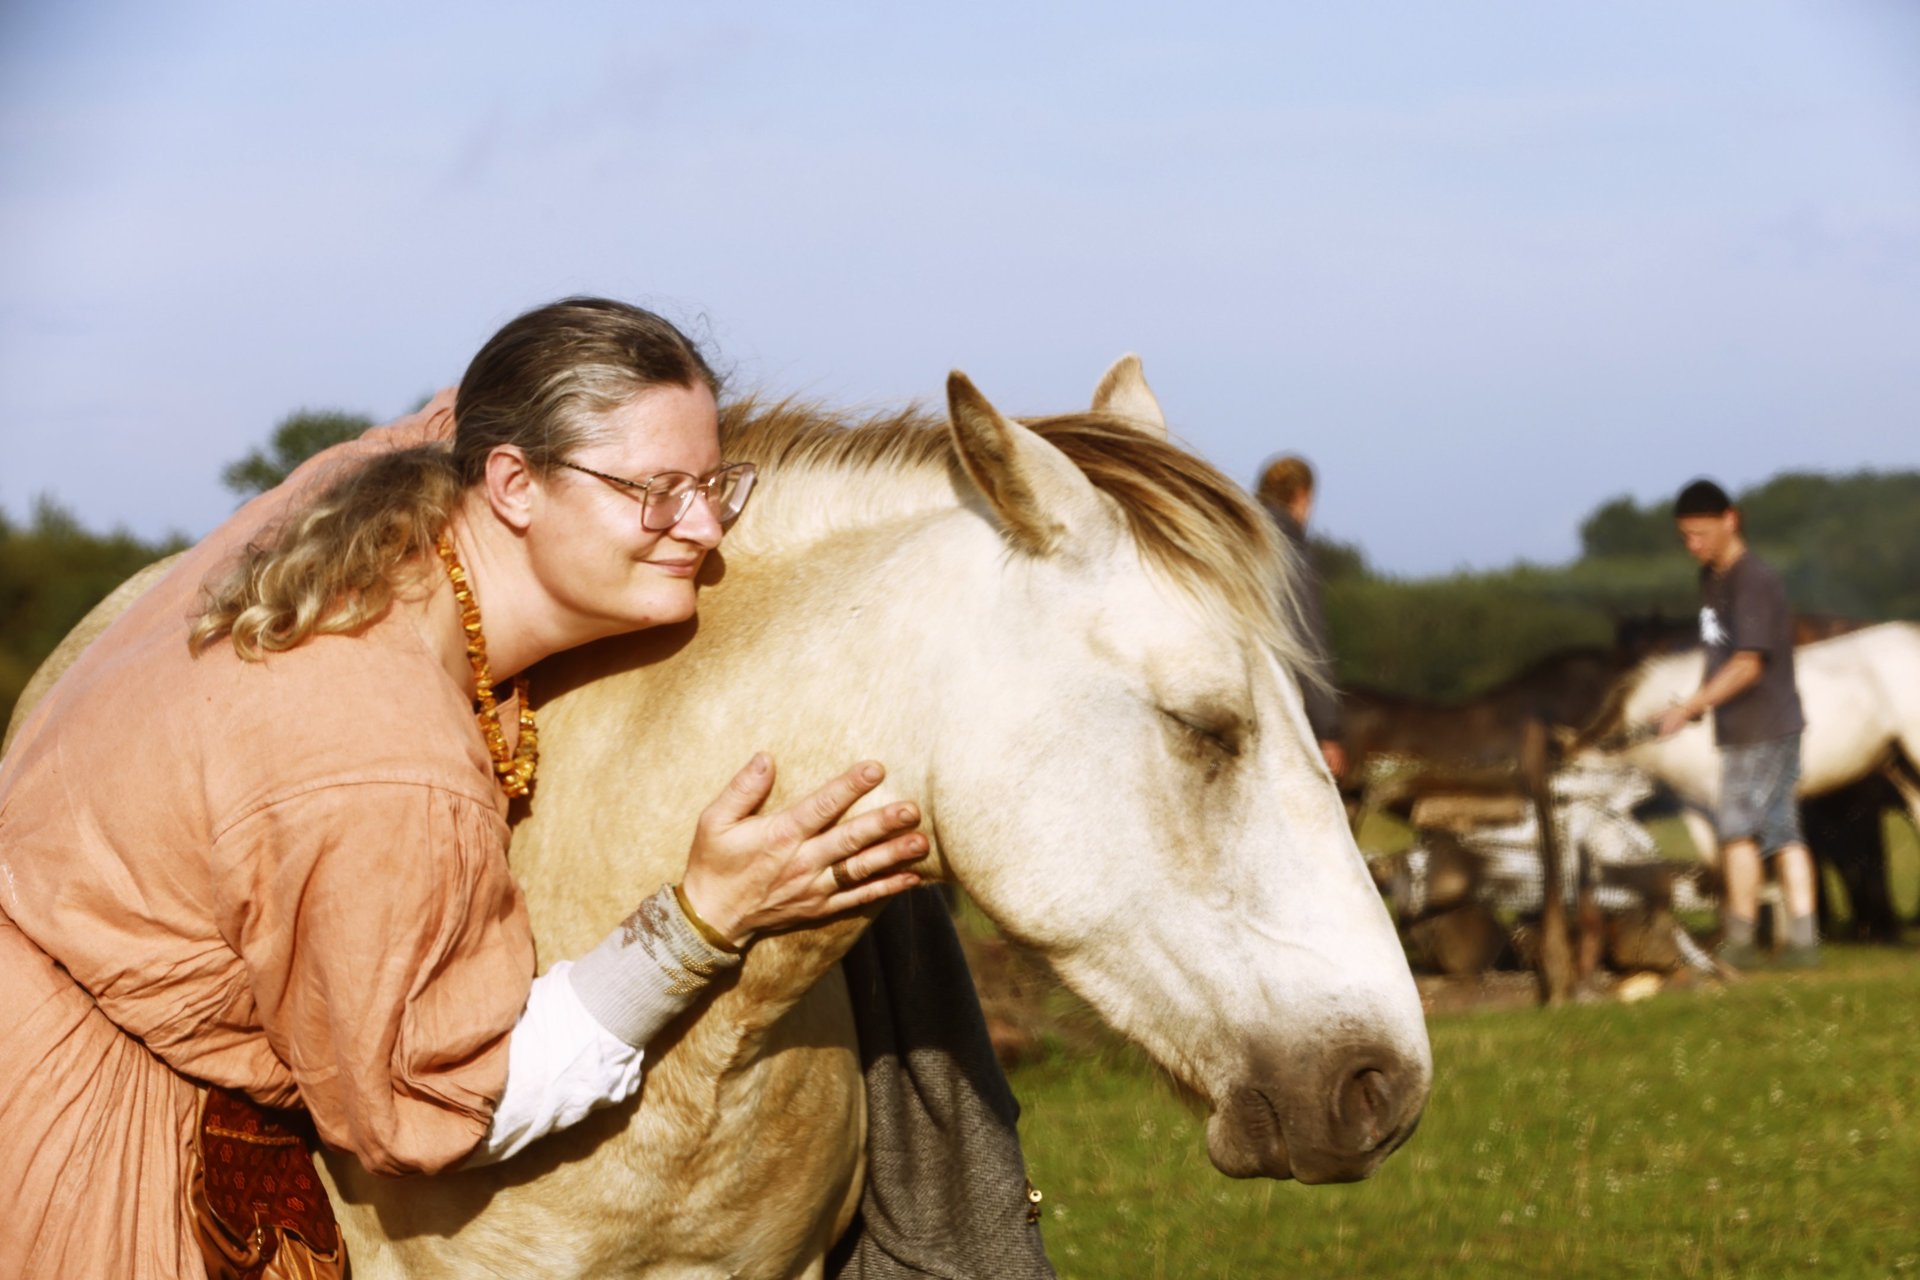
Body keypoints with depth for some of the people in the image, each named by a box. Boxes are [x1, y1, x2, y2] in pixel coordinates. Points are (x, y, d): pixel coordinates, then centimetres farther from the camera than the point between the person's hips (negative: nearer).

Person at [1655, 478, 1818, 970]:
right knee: (1783, 831, 5)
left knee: (1738, 828, -6)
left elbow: (1747, 665, -22)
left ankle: (1739, 941, -1)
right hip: (1741, 728, 9)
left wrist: (1689, 707, -22)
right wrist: (1700, 703, 12)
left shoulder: (1755, 581, -16)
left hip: (1762, 728, -9)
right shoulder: (1712, 577, 14)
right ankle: (1802, 938, 4)